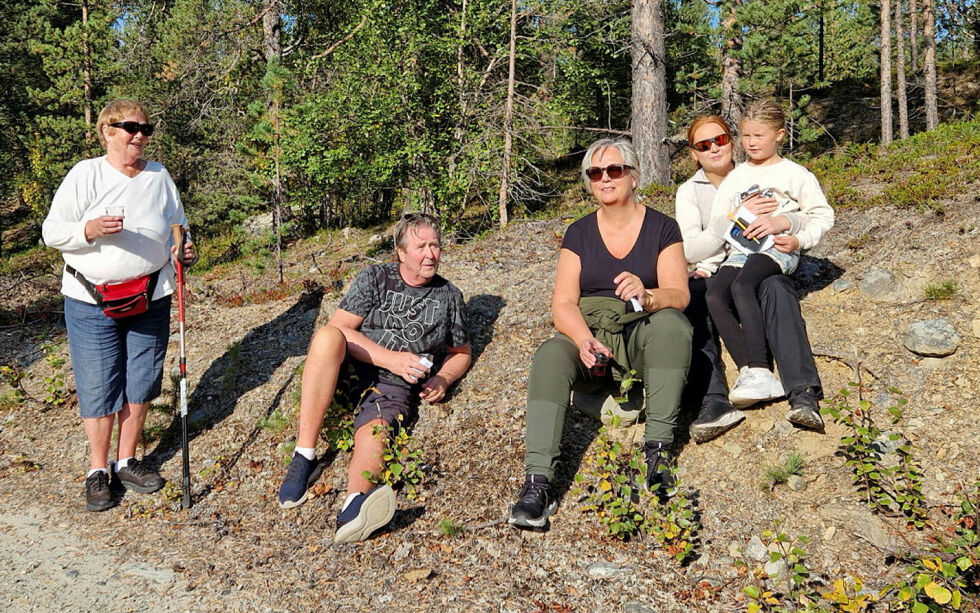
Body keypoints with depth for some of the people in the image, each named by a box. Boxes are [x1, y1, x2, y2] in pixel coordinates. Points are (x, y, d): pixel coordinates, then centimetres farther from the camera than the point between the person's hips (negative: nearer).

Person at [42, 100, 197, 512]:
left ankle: (127, 462, 27)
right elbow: (51, 232, -6)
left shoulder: (159, 176, 5)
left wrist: (183, 249, -5)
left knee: (140, 383, 10)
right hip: (91, 303, -3)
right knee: (98, 388, 2)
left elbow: (178, 225, 17)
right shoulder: (85, 175, -5)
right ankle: (98, 471, 19)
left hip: (151, 299, 4)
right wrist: (89, 230, -26)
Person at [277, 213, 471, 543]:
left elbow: (461, 352, 26)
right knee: (327, 336, -34)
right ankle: (304, 457, -34)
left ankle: (354, 507, -68)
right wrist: (391, 359, -14)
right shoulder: (375, 277, 8)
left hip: (397, 386, 0)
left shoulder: (449, 296, 16)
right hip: (350, 369, 0)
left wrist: (442, 380, 3)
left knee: (375, 429, -35)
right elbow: (338, 327, -3)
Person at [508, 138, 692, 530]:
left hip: (644, 336, -1)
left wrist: (646, 296, -31)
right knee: (550, 355, -31)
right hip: (588, 334, 1)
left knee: (672, 324, -34)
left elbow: (679, 295, -6)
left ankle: (659, 450, -30)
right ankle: (537, 481, -40)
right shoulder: (579, 234, 8)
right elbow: (563, 303, -1)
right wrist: (584, 340, -23)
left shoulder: (661, 228, 4)